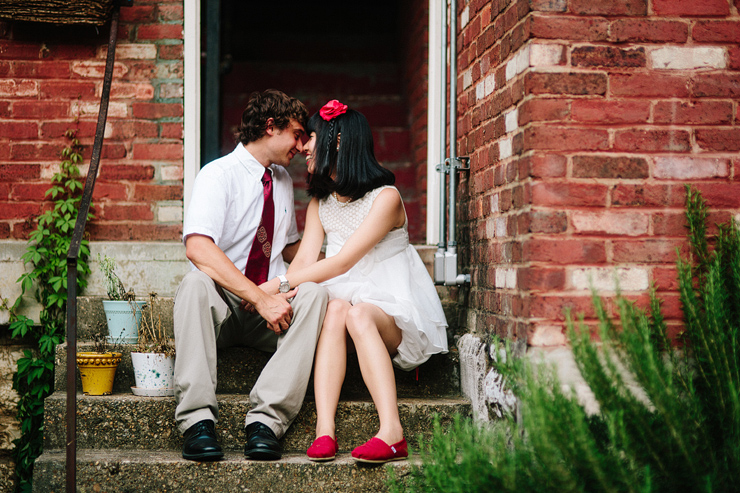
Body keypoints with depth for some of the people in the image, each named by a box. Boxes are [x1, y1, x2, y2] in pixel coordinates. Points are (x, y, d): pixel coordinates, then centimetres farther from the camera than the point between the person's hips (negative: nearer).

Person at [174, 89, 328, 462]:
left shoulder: (283, 179, 16)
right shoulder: (218, 174, -7)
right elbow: (198, 249, -24)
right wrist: (260, 298, -30)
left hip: (272, 303, 5)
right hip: (220, 304, -5)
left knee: (314, 292, -27)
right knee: (196, 283, -37)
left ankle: (266, 419, -35)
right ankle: (197, 421, -39)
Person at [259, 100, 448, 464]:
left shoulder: (385, 197, -10)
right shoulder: (320, 202, 14)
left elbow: (342, 262, -19)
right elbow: (304, 260, 0)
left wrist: (276, 285, -23)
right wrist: (281, 295, -23)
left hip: (392, 311, -4)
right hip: (345, 296, 4)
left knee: (357, 314, -36)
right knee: (335, 310, -31)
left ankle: (391, 433, -45)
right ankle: (324, 430, -44)